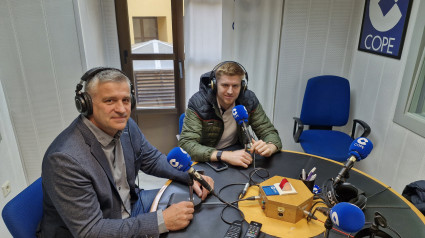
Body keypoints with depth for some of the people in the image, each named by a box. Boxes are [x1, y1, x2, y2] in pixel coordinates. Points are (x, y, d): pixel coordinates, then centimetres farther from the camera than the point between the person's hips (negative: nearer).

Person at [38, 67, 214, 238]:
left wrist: (190, 176, -11)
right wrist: (162, 221, -29)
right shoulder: (65, 159, -29)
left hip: (129, 205, 7)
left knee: (188, 201, 7)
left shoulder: (126, 125, -9)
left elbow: (151, 159, 6)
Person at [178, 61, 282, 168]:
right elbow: (185, 144, -28)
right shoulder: (198, 103, -19)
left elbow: (270, 132, -5)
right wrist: (225, 155, -42)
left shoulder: (249, 100, -9)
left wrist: (269, 147, -31)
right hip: (206, 161, -3)